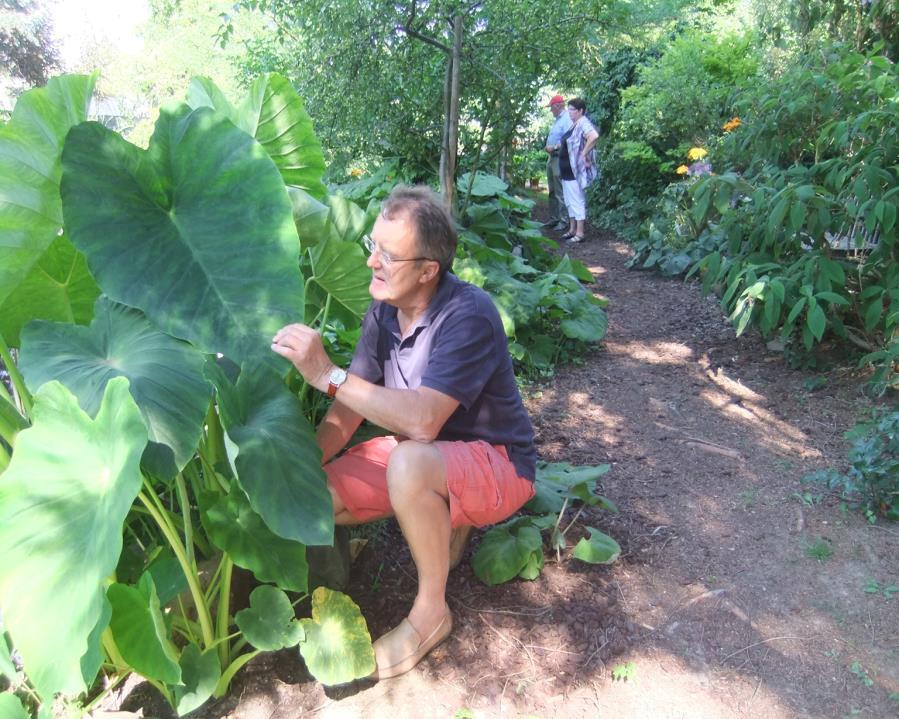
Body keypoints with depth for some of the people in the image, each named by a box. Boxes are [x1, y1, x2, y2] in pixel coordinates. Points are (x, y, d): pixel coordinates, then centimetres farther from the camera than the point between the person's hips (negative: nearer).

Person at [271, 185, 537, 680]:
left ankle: (431, 611, -13)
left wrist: (327, 374, -36)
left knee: (409, 462, -38)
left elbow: (422, 421, -37)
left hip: (496, 465, -7)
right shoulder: (383, 311, -6)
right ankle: (444, 519, 12)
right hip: (425, 457, 7)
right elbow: (346, 414, -4)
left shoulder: (468, 316, -27)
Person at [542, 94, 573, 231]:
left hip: (560, 159, -10)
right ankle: (553, 218, 22)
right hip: (552, 158, 10)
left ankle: (563, 220, -3)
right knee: (552, 191, 14)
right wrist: (548, 148, 11)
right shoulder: (557, 120, 19)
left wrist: (554, 147, -18)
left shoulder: (567, 120, -12)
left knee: (560, 192, -8)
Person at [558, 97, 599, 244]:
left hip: (576, 170, -10)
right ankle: (572, 229, 25)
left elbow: (594, 136, -33)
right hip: (567, 170, 10)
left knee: (577, 201, -6)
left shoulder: (583, 124, -14)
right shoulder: (573, 125, 14)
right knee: (570, 201, 15)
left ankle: (580, 233, -2)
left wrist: (584, 154, -28)